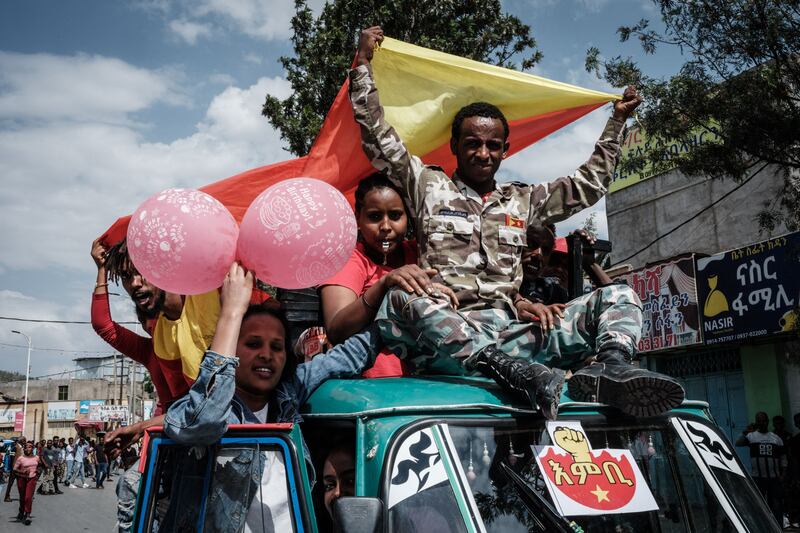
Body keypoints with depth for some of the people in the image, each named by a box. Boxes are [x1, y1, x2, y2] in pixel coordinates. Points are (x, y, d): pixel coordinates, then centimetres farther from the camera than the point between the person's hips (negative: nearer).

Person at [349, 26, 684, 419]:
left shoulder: (523, 201, 26)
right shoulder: (427, 186, 16)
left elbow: (590, 184, 33)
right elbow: (377, 136, 10)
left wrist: (616, 122, 34)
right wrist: (363, 62, 11)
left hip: (514, 334, 4)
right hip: (448, 332, -4)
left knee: (617, 297, -7)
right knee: (402, 300, -38)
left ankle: (611, 367, -41)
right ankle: (517, 374, -54)